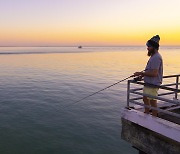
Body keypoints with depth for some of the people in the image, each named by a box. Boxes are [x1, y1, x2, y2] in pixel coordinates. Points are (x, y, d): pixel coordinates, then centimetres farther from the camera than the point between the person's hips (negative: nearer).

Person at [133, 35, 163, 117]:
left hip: (152, 85, -11)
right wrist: (143, 74, 10)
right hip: (149, 83, 11)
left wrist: (141, 73, -21)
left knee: (153, 102, 1)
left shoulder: (156, 57, -21)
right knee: (145, 99, 22)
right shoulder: (154, 56, 13)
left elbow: (154, 73, -28)